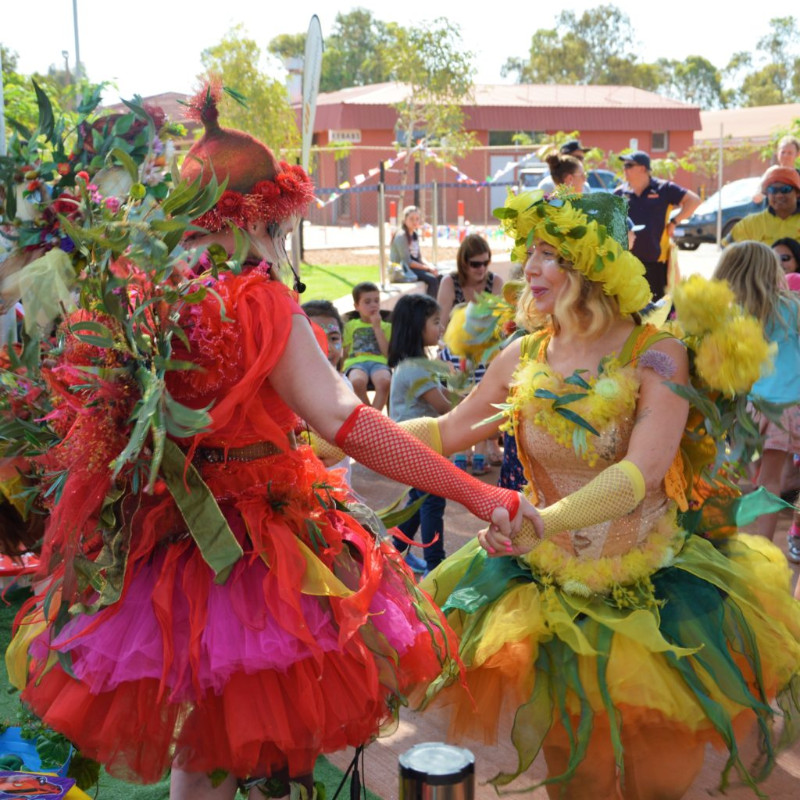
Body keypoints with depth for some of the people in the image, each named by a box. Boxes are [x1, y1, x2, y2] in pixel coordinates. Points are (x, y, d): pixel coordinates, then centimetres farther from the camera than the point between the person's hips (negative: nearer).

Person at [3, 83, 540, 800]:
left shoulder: (128, 288, 2)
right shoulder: (254, 298, -18)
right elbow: (343, 421, -26)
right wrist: (479, 495, -26)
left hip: (153, 547, 7)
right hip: (247, 547, -7)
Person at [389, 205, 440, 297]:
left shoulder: (415, 235, 13)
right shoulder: (401, 236, -14)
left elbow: (419, 257, 15)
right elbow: (407, 261, -18)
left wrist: (429, 265, -6)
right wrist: (427, 267, -17)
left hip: (414, 266, 9)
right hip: (403, 270, -9)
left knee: (439, 276, -7)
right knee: (432, 280, -24)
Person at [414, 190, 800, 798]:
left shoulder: (655, 356, -15)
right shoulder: (524, 357, -2)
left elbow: (641, 473, -28)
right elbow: (448, 431, 5)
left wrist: (544, 522, -41)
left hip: (651, 595, -3)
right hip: (554, 591, 3)